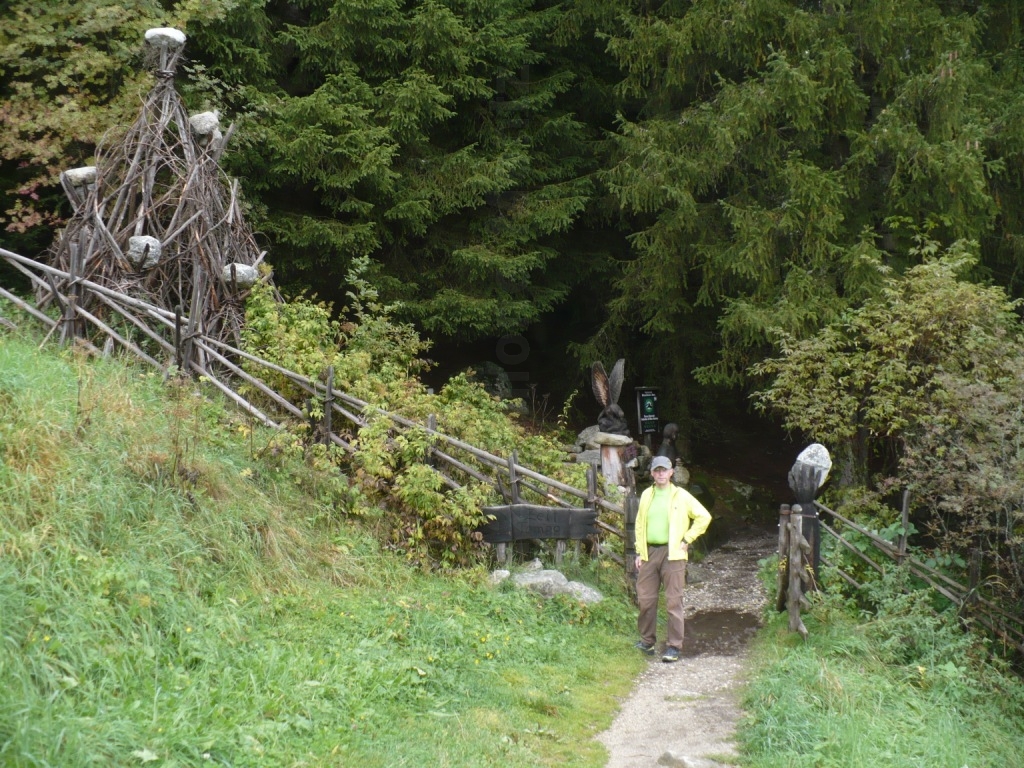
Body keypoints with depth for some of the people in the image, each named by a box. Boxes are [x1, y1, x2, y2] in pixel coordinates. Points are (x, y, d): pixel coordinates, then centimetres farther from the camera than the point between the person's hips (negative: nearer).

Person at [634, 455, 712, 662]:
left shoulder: (681, 496, -1)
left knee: (673, 601, -3)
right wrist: (639, 552, 8)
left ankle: (674, 647, 1)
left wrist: (687, 539, -4)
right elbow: (640, 524, 14)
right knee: (645, 599, 7)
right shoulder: (646, 495, 11)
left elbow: (704, 516, -1)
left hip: (672, 553, -4)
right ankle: (647, 641, 22)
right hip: (649, 552, 4)